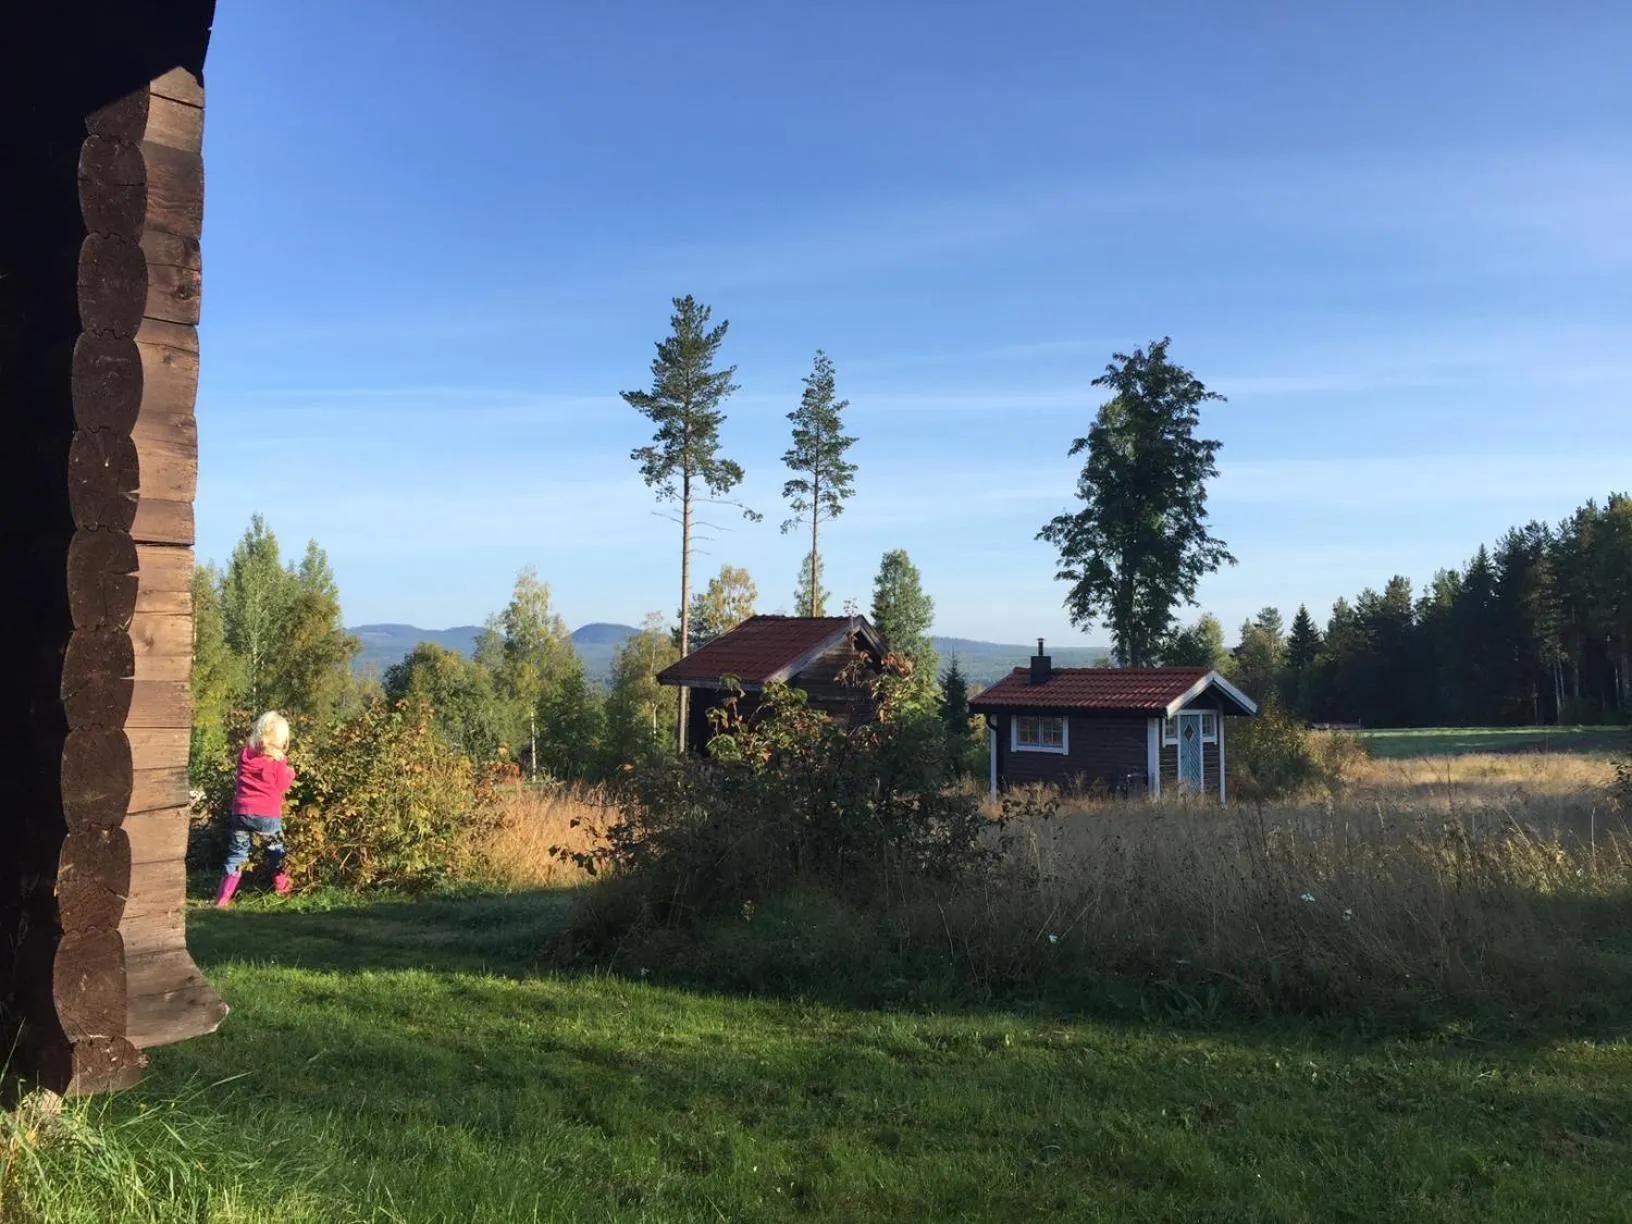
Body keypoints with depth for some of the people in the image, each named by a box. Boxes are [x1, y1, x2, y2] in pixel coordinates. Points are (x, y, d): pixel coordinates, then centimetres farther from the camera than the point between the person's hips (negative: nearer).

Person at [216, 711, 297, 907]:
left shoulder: (245, 755, 7)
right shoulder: (278, 761, -6)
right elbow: (282, 787, -2)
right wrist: (289, 773, 15)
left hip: (241, 812, 3)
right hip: (268, 815, -3)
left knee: (237, 854, 11)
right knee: (276, 851, 19)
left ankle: (223, 897, 5)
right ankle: (282, 888, 28)